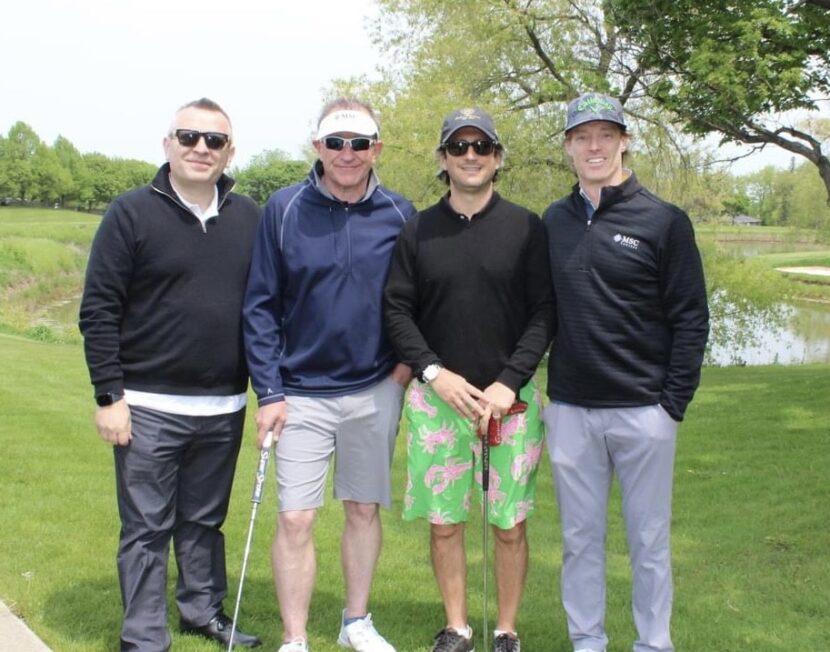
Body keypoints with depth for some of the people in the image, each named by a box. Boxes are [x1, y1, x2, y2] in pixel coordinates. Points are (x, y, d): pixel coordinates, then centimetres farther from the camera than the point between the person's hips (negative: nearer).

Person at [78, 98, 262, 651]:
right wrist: (109, 396, -11)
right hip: (149, 407, -3)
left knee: (205, 521, 17)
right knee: (147, 528, 4)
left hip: (225, 408, 4)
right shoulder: (132, 213, -5)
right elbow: (99, 310, -7)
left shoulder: (249, 218, 6)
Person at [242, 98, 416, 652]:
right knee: (295, 519, -2)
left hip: (377, 391, 2)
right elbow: (260, 306, -3)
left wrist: (410, 357, -2)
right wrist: (269, 391, -8)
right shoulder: (284, 209, -5)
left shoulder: (400, 215, -1)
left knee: (364, 509, 13)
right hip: (302, 393, -1)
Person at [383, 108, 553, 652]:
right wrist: (435, 373, -9)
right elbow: (397, 310, 4)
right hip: (437, 397, 1)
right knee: (444, 521, 7)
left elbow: (544, 313, -2)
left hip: (510, 397, -1)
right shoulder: (419, 231, 5)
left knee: (510, 524, 4)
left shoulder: (526, 228, 1)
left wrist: (509, 383, -12)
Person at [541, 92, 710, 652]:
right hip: (570, 411, 3)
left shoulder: (664, 221, -4)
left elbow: (691, 319, -5)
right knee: (581, 537, 11)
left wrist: (675, 402, -9)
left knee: (649, 538, 7)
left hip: (643, 411, -3)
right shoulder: (554, 221, 8)